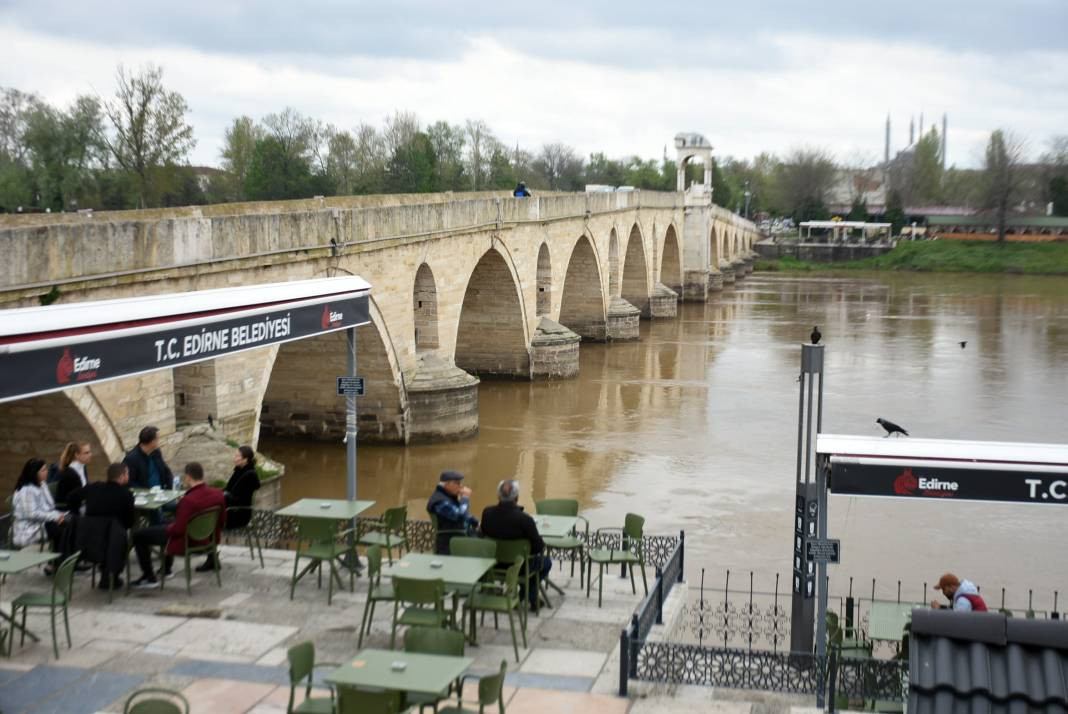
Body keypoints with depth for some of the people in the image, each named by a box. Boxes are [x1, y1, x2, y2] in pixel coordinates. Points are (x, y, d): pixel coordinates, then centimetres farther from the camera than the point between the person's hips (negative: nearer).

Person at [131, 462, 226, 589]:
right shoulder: (218, 494, -12)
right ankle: (166, 569, 46)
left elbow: (178, 529, -27)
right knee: (168, 520, 37)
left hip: (186, 542, -8)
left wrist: (168, 528, -6)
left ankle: (149, 577, 13)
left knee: (138, 535, 7)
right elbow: (222, 522, 1)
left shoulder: (188, 500, -33)